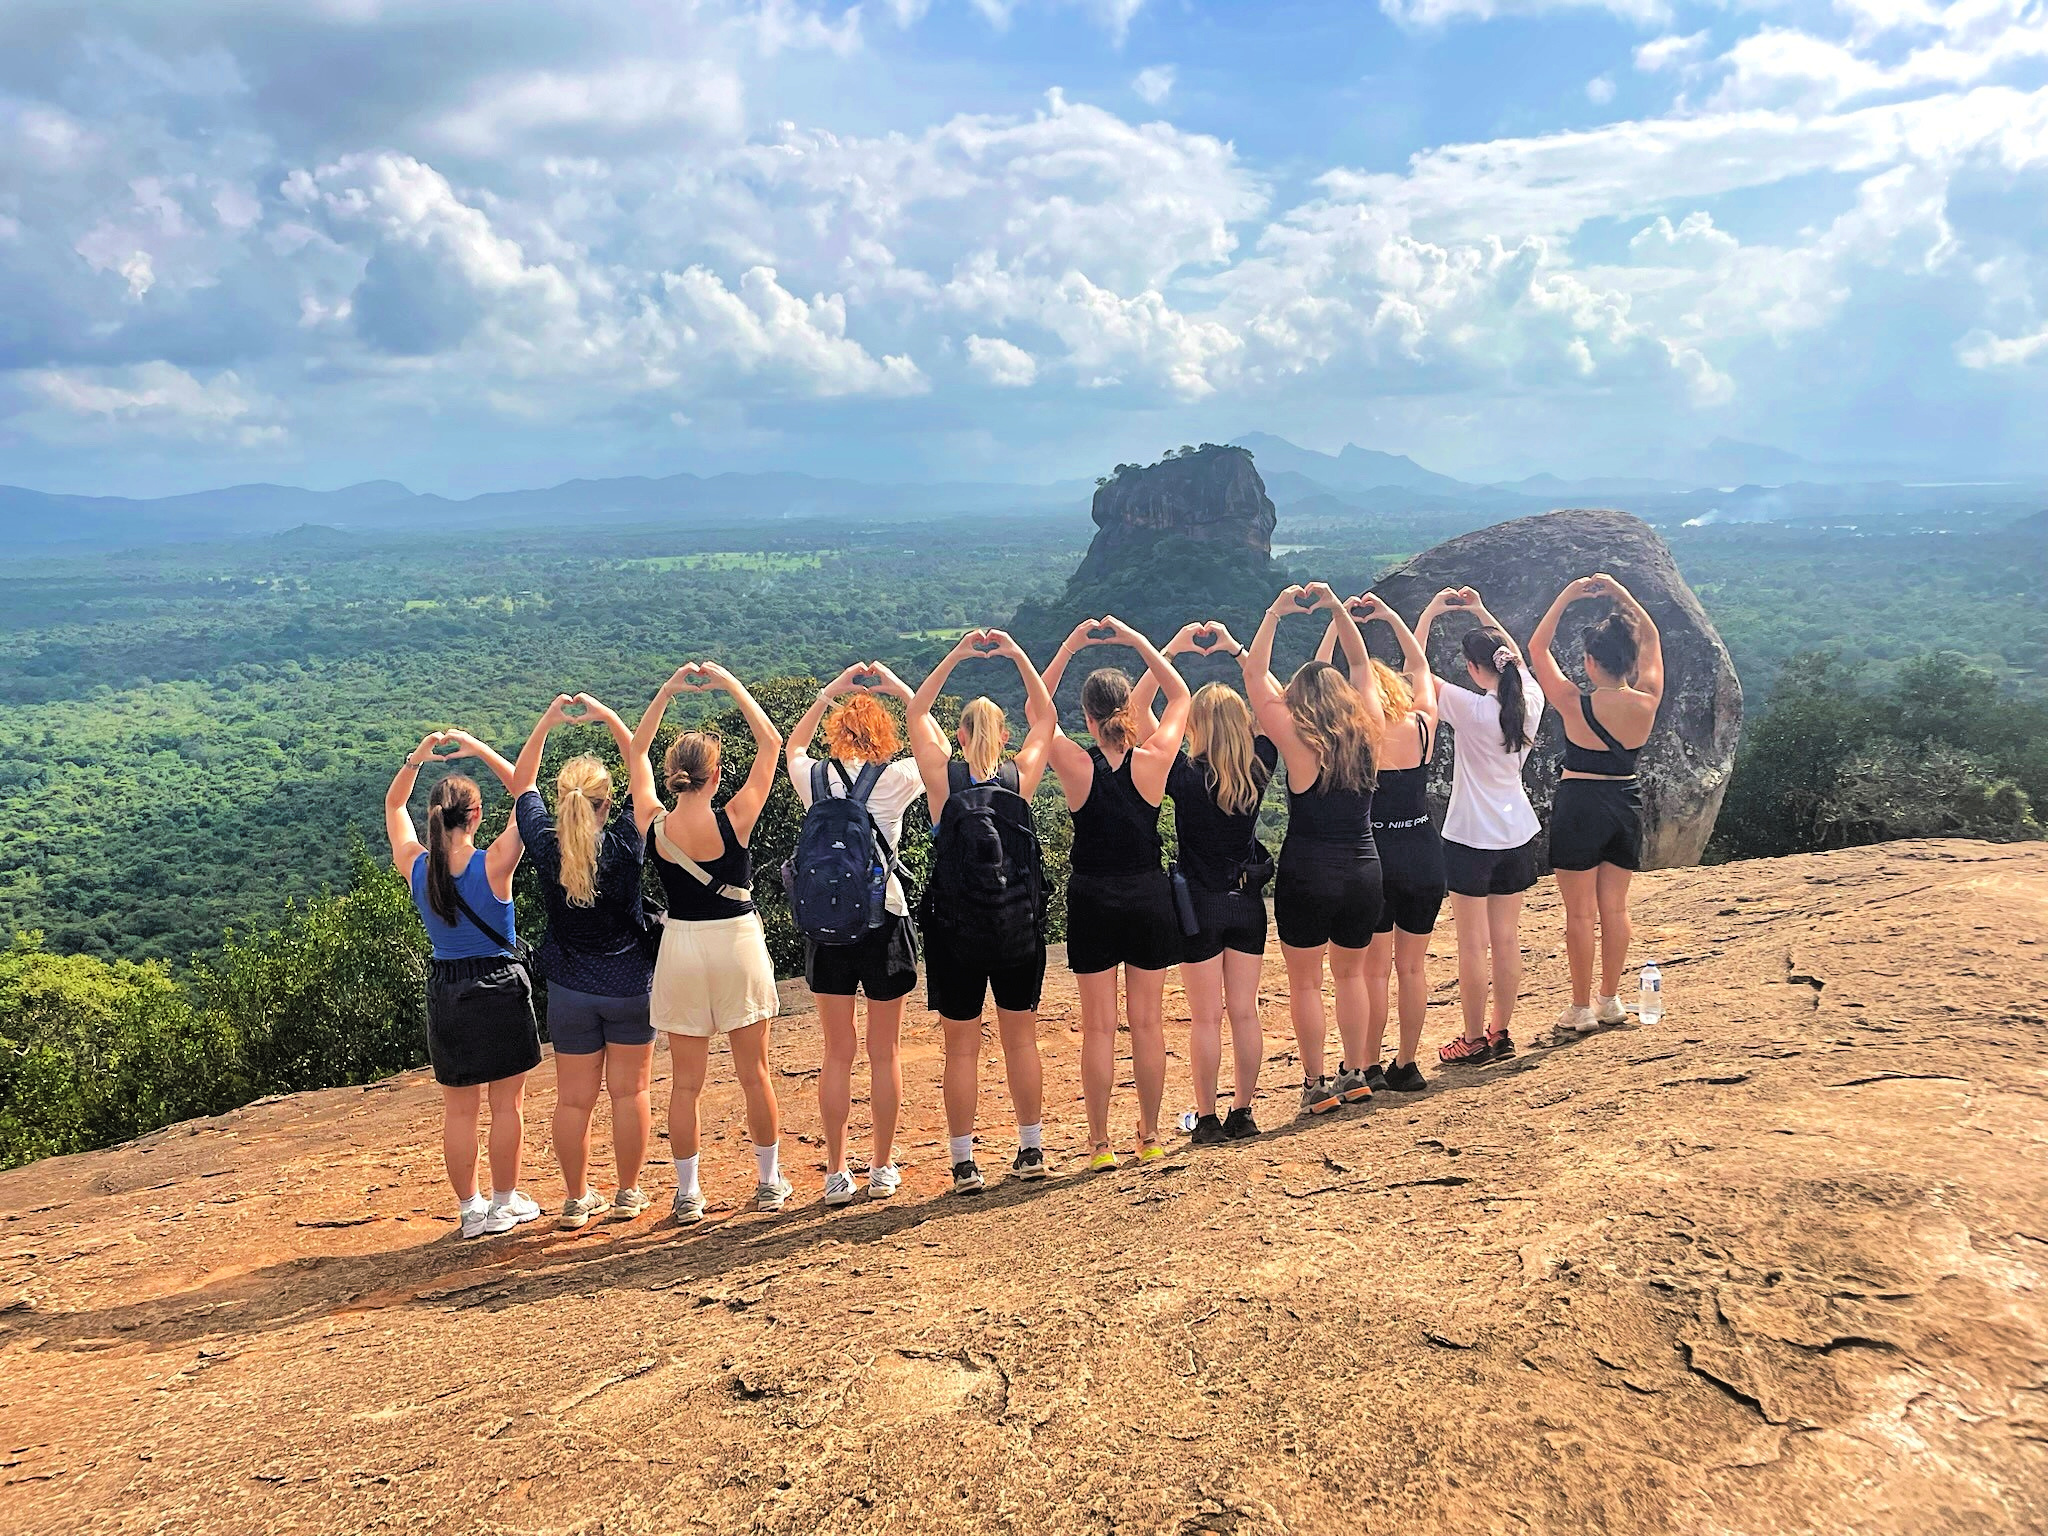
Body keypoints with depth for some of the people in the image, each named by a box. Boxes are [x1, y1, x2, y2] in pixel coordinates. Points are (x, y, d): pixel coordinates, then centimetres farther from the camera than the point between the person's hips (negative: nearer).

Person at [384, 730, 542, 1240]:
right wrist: (479, 749, -8)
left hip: (445, 991, 4)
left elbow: (393, 807, 13)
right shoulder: (493, 865, -16)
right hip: (500, 988, -4)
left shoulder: (416, 867, -5)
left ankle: (470, 1209, 19)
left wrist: (416, 758, 1)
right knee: (507, 1105, 9)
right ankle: (505, 1203, 17)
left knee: (458, 1111, 12)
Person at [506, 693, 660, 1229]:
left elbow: (520, 784, 6)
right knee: (629, 1093, 9)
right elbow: (644, 778, -3)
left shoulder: (545, 846, -10)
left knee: (574, 1099, 10)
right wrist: (610, 718, -2)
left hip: (570, 989, 2)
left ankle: (577, 1198, 19)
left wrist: (546, 722, 4)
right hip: (629, 984, -1)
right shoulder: (625, 843, -16)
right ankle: (628, 1193, 18)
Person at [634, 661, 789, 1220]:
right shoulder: (735, 819, -14)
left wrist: (666, 692, 9)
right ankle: (769, 1182, 22)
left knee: (685, 1082, 8)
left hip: (681, 948, 2)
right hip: (737, 945, -1)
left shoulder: (654, 826, -7)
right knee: (754, 1072, 11)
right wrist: (731, 683, 1)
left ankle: (687, 1194, 13)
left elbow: (635, 756, 9)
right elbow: (771, 743, -4)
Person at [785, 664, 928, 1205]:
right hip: (884, 922, -2)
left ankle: (836, 1175, 15)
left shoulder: (815, 777, 0)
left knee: (838, 1053, 10)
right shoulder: (896, 778, -6)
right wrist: (898, 688, 17)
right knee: (884, 1052, 10)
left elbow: (792, 745, 25)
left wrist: (833, 690, 24)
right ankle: (882, 1170, 19)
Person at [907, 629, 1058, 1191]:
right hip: (1019, 930, 2)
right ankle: (1032, 1150, 22)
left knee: (962, 1049, 5)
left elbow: (917, 711, 7)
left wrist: (957, 654, 4)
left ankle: (964, 1164, 9)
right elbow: (1046, 716, 12)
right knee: (1021, 1040, 14)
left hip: (956, 933, -2)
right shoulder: (1019, 777, -4)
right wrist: (1017, 655, 10)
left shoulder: (944, 778, -7)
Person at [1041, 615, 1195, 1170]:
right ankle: (1150, 1137, 21)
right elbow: (1181, 697, 7)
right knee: (1148, 1023, 10)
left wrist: (1070, 646, 3)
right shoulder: (1153, 760, -10)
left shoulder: (1075, 765, -12)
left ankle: (1100, 1143, 12)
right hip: (1148, 897, 1)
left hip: (1093, 901, -1)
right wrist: (1137, 641, 5)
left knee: (1099, 1027, 6)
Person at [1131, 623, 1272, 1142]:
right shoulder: (1258, 768, -6)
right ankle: (1243, 1112, 18)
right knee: (1245, 1012, 10)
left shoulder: (1186, 776, -16)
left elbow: (1138, 705, -13)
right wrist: (1234, 649, 8)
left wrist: (1172, 650, -10)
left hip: (1200, 902, -3)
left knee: (1206, 1018, 4)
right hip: (1248, 900, 4)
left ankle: (1207, 1119, 10)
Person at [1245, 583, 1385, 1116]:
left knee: (1304, 982, 9)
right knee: (1350, 973, 21)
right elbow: (1362, 665, 13)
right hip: (1363, 872, 5)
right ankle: (1355, 1074, 25)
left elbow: (1254, 678, -8)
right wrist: (1337, 609, 10)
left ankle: (1316, 1083, 12)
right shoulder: (1367, 734, -1)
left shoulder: (1300, 743, -12)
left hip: (1307, 876, -5)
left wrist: (1275, 614, -4)